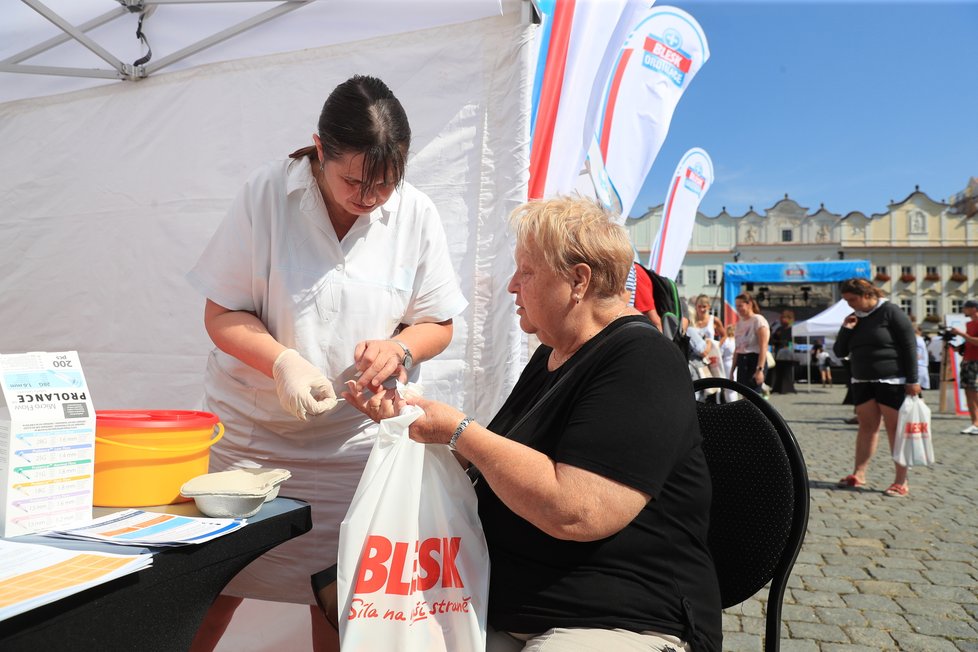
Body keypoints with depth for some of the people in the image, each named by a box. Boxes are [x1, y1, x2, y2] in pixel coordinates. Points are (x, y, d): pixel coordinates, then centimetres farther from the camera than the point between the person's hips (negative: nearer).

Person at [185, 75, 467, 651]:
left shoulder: (417, 214, -4)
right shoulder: (267, 194, -9)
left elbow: (437, 324, 4)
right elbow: (222, 313, -5)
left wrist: (399, 347, -17)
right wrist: (283, 361, -23)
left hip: (353, 438, 1)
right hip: (249, 429, 0)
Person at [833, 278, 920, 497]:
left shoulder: (891, 312, -8)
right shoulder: (854, 318, 10)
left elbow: (909, 346, -10)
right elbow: (840, 352, 11)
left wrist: (912, 380, -14)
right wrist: (846, 329, -4)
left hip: (892, 382, -6)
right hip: (862, 382, 6)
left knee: (895, 429, -3)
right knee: (866, 427, 8)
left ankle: (901, 481, 1)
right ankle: (858, 475, 11)